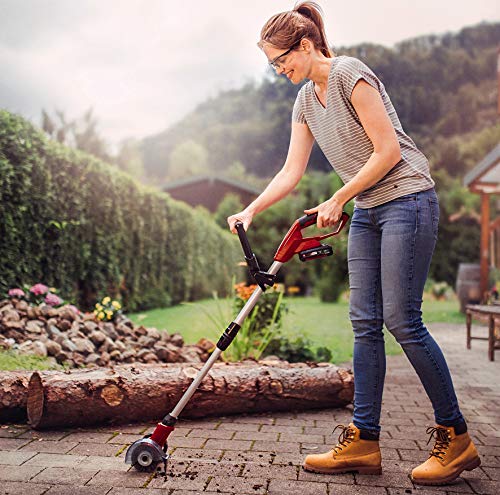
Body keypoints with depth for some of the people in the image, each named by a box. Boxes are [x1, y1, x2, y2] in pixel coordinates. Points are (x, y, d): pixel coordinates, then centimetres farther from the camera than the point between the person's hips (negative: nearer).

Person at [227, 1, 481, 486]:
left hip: (406, 199, -8)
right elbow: (290, 172, 13)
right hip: (367, 211, 8)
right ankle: (363, 442, 8)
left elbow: (388, 151, -16)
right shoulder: (305, 101, 14)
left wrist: (337, 200, -11)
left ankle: (455, 437, 6)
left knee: (402, 319, -10)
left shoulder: (351, 74, -12)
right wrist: (250, 211, 4)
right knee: (365, 322, 3)